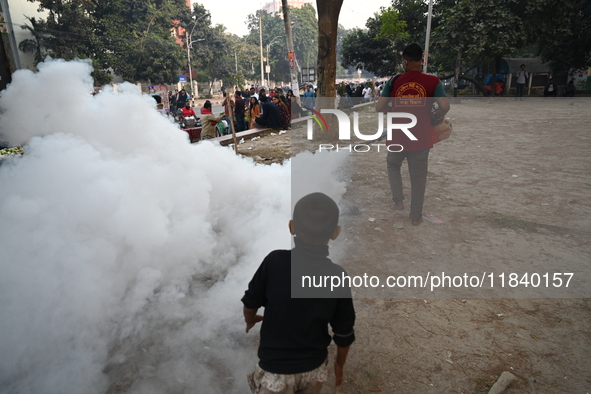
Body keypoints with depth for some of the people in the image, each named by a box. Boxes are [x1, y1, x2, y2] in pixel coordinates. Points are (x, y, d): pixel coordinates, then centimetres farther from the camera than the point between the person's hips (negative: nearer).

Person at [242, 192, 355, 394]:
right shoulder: (338, 277, -17)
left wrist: (250, 320, 16)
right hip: (315, 367, 2)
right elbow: (344, 333, -7)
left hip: (275, 367, -2)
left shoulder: (274, 262, -22)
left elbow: (251, 303, -7)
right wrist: (339, 363, 12)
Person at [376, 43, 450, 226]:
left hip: (397, 137, 1)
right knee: (418, 178, 12)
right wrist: (435, 117, 5)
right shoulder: (432, 81, -6)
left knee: (393, 166, 30)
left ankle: (398, 200, 22)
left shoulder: (393, 82, -3)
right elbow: (445, 107, -15)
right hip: (420, 139, 0)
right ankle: (416, 217, 22)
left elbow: (379, 108, -5)